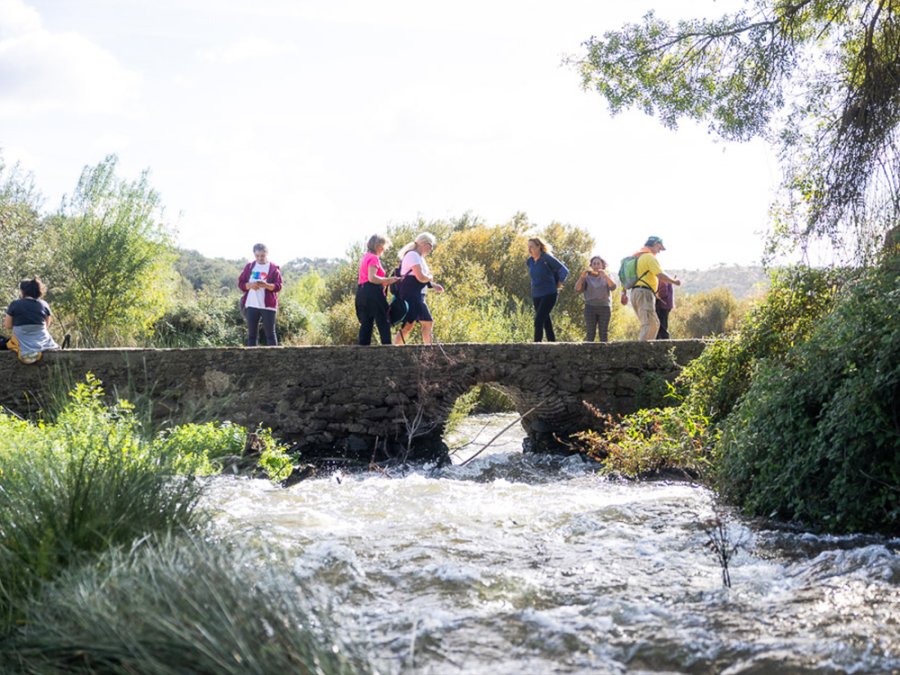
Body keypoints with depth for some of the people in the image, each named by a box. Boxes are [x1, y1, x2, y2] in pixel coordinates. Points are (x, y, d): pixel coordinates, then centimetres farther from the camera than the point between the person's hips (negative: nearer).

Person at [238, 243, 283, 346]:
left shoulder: (274, 268, 2)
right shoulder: (249, 266, 12)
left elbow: (278, 286, -4)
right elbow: (240, 283, 9)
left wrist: (266, 285, -22)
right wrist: (250, 285, -12)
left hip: (268, 306, -3)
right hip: (251, 305, 3)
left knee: (270, 333, -2)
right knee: (252, 334, 5)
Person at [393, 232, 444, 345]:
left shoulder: (419, 257, 21)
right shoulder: (413, 255, -11)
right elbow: (420, 277, -20)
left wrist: (433, 285, 15)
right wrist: (431, 278, 0)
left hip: (418, 297, 11)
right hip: (410, 296, -11)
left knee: (428, 323, 11)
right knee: (408, 325, -15)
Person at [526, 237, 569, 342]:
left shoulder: (547, 258, -13)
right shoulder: (529, 261, 6)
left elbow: (564, 270, -13)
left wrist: (559, 283, -4)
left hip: (549, 294, -7)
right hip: (536, 295, 7)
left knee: (538, 321, -17)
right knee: (546, 322, 11)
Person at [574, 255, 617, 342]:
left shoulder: (607, 276, 13)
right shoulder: (587, 277, 11)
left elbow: (613, 287, -6)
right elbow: (577, 289, -2)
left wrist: (605, 276, -21)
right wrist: (582, 276, -15)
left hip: (604, 307, 1)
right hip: (590, 307, -1)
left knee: (604, 334, -5)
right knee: (590, 334, -8)